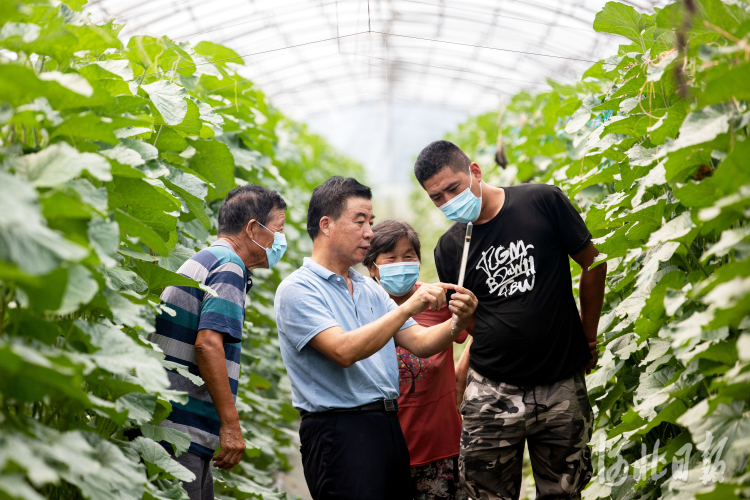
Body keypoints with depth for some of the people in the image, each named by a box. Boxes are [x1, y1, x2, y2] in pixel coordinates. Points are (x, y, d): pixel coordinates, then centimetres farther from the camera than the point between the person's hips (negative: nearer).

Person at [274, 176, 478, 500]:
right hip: (338, 432, -7)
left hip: (388, 425, 8)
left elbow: (420, 343, 10)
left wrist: (458, 321, -10)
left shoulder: (370, 290, 16)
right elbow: (344, 351, -21)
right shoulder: (297, 289, -8)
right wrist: (407, 308, -22)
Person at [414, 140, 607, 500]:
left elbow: (593, 264, 6)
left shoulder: (542, 201, -4)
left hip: (562, 387, -1)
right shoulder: (448, 249, 4)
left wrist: (588, 336, 10)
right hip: (492, 392, 1)